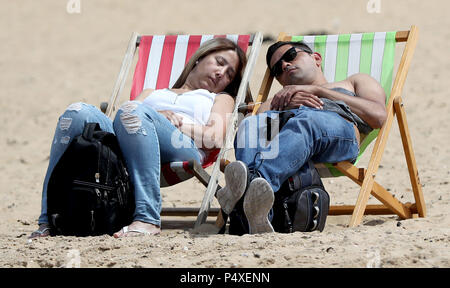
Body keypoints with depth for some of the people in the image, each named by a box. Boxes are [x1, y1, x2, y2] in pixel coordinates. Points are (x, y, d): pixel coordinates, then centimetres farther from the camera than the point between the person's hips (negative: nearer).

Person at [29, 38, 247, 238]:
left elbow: (215, 136, 12)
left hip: (181, 152, -3)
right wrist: (159, 116, 1)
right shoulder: (152, 93, 42)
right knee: (79, 113, -26)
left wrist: (172, 121, 0)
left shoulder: (221, 99, 36)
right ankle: (50, 218, -31)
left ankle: (147, 219, -47)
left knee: (131, 111, -35)